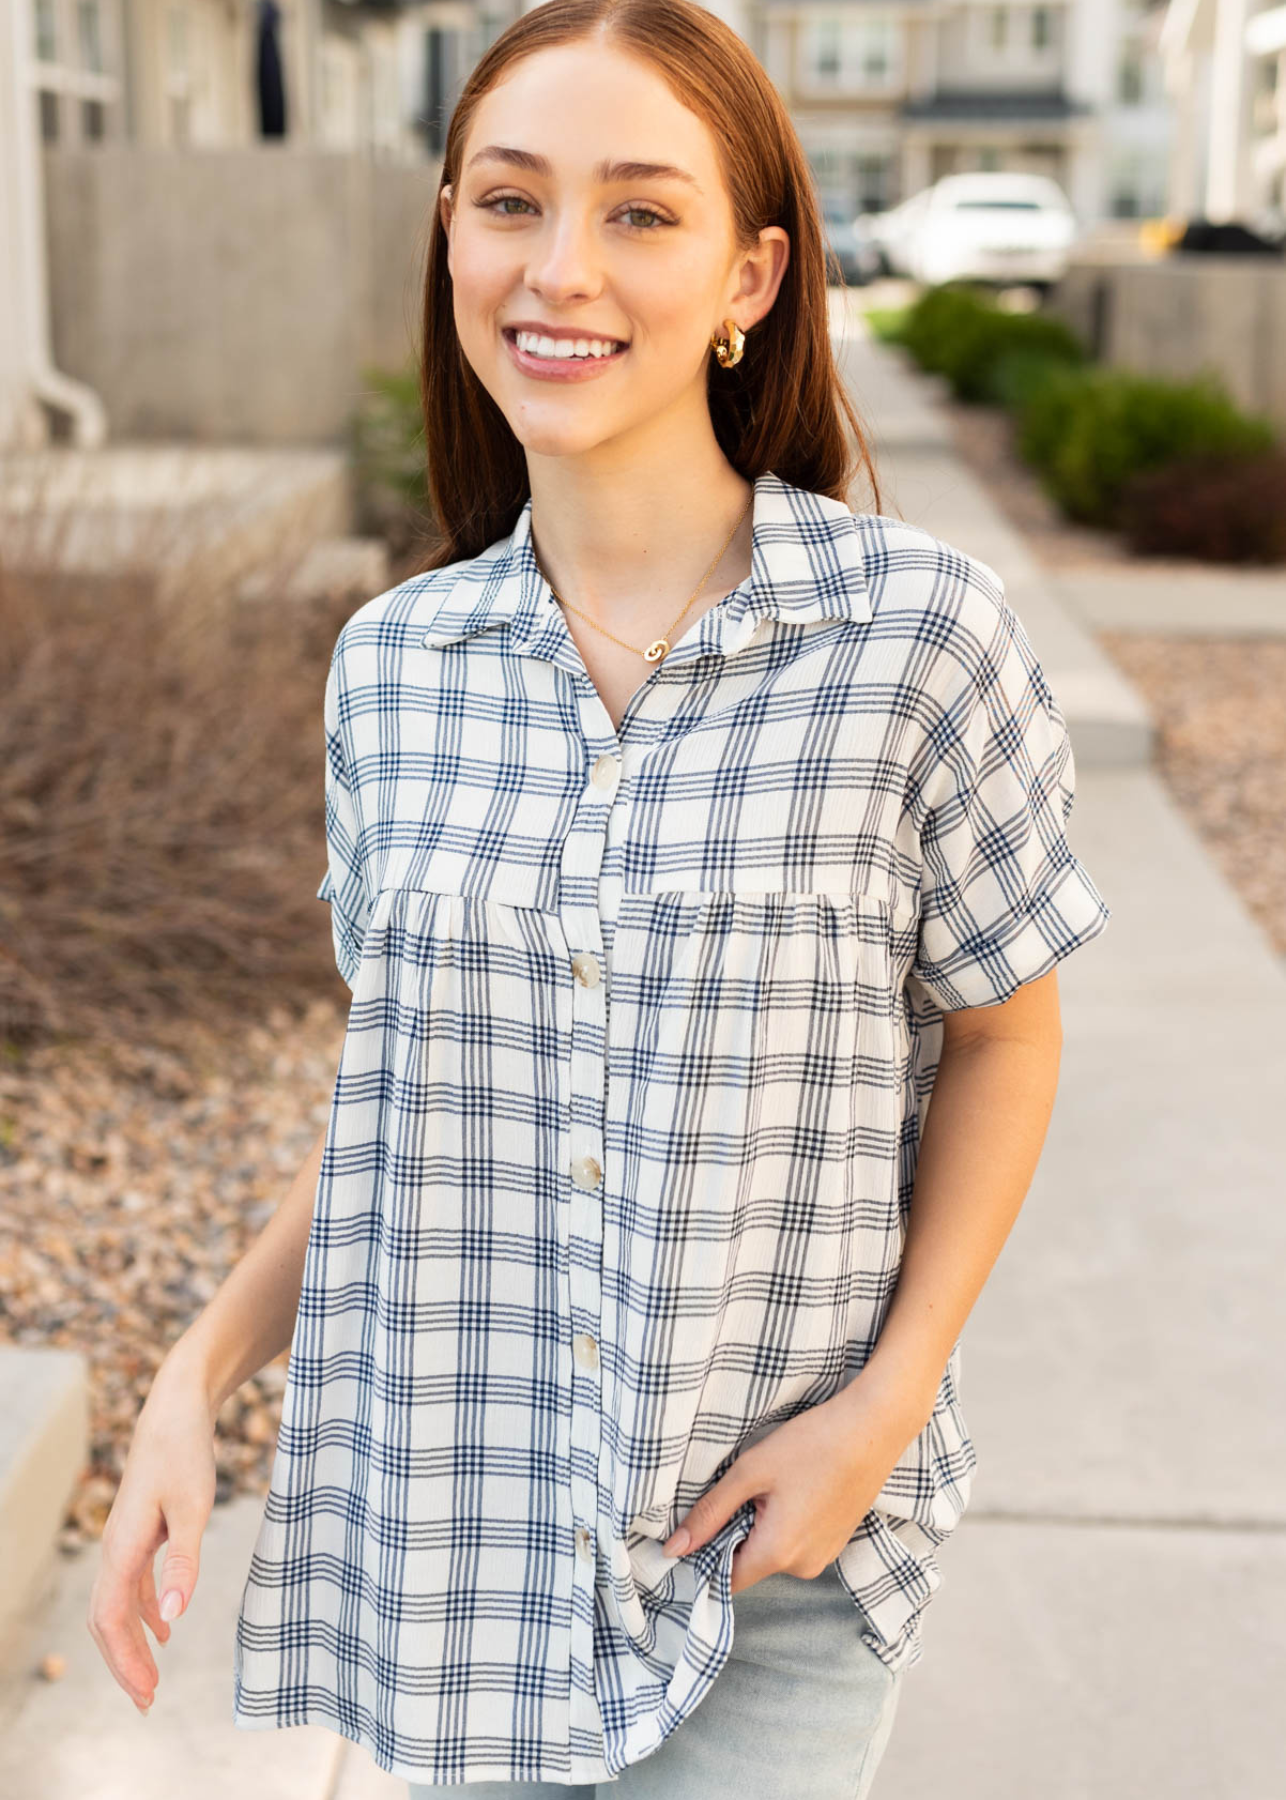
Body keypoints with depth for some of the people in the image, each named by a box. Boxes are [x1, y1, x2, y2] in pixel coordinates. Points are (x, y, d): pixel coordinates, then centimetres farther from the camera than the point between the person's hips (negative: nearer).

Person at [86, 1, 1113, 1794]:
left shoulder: (919, 630, -14)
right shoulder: (393, 666, -2)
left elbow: (1002, 1033, -3)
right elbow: (394, 1086, 6)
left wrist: (891, 1398, -12)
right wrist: (201, 1373, -5)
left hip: (782, 1529, -3)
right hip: (452, 1513, 3)